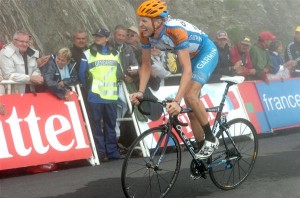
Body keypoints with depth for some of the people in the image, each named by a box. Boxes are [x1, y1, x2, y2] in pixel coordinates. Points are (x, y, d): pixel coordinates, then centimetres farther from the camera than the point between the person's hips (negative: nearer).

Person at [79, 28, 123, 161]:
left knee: (110, 124, 6)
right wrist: (89, 87, 4)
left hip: (111, 95, 3)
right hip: (95, 96, -3)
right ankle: (100, 151, -1)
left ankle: (112, 150, 12)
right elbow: (82, 74, 2)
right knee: (96, 125, -4)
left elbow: (119, 73, 20)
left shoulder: (114, 54, 15)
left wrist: (114, 85, 11)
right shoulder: (88, 54, 3)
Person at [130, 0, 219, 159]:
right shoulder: (146, 35, -18)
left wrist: (176, 101, -50)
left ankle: (210, 139, -9)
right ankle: (201, 149, 17)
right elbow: (146, 65, -6)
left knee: (190, 95, -26)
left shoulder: (176, 31, -38)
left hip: (207, 52, -7)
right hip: (191, 57, 7)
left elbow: (187, 70, -42)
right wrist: (140, 92, -20)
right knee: (191, 110, 6)